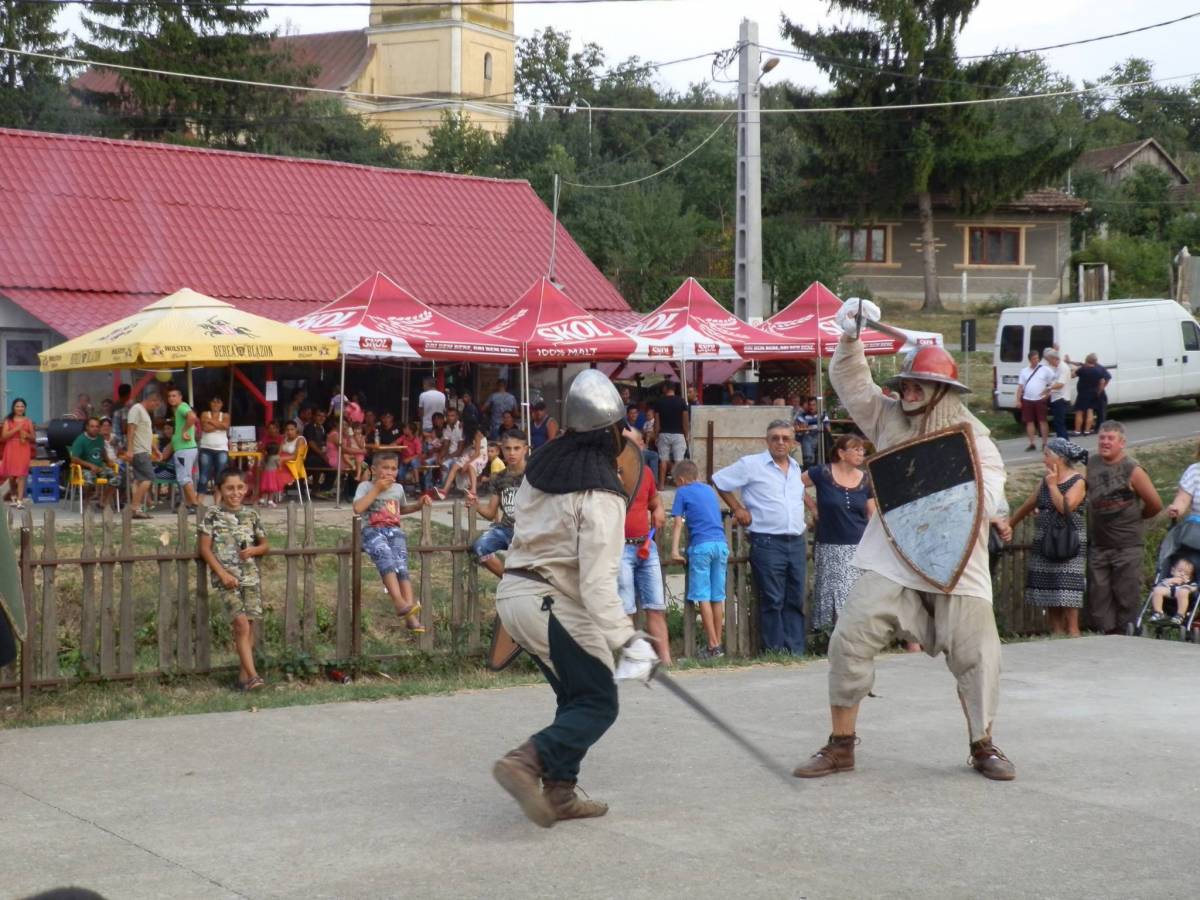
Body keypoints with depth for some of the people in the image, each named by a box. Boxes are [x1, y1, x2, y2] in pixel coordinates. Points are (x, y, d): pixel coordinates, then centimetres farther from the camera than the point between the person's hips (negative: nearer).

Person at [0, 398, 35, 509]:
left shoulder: (28, 421, 8)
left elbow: (34, 438, 11)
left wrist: (26, 435, -10)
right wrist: (16, 429, -16)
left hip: (24, 450, 0)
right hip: (11, 449, 0)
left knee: (21, 474, -10)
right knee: (11, 475, 5)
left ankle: (20, 501, -15)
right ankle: (13, 497, 26)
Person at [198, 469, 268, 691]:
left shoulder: (251, 514, 7)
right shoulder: (213, 514, -3)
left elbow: (264, 545, 16)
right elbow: (205, 549, -3)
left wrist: (252, 551, -7)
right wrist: (223, 573, -12)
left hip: (250, 576, 4)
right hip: (225, 577, -4)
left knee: (247, 625, 2)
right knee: (241, 623, -15)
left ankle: (244, 676, 12)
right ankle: (252, 675, -18)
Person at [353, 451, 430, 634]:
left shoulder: (398, 488, 20)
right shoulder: (365, 486, 6)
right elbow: (358, 508, -11)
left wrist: (418, 505, 21)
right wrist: (376, 489, -7)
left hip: (395, 531, 3)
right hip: (373, 531, -3)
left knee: (401, 565, -25)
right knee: (385, 556, -36)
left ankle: (411, 615, -36)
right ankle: (400, 603, -49)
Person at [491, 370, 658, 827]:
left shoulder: (543, 463, 3)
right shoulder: (600, 494, -20)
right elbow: (597, 579, -26)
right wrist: (627, 640, -28)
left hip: (514, 590, 8)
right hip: (552, 605, -8)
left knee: (576, 695, 18)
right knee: (598, 704, 0)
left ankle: (559, 793, 13)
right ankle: (527, 763, -19)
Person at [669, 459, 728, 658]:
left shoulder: (683, 492, 5)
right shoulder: (709, 490, 22)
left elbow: (678, 523, -2)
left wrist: (674, 550, -7)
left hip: (701, 545, -5)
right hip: (721, 543, 5)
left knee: (703, 597, -4)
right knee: (718, 597, 7)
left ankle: (713, 646, -9)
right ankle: (719, 644, 7)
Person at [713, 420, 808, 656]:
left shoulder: (796, 468, 16)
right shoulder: (751, 465, -2)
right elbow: (719, 481, 5)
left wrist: (811, 507, 18)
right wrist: (738, 508, 2)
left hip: (796, 542, 6)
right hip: (767, 542, -6)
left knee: (796, 600, 6)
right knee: (772, 601, -7)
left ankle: (796, 651, 9)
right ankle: (775, 651, -4)